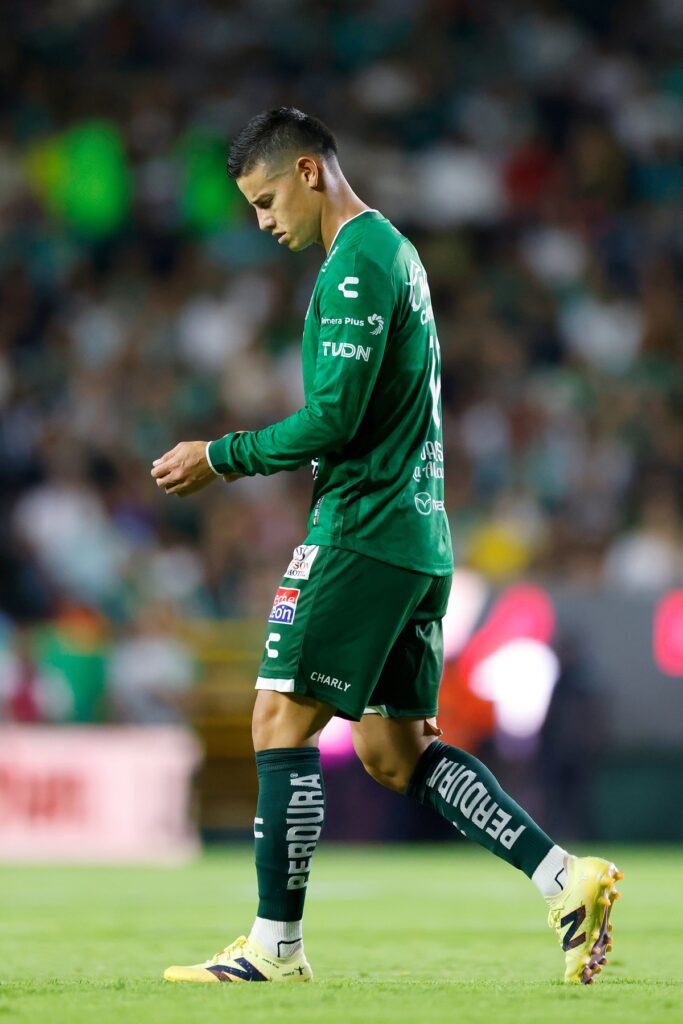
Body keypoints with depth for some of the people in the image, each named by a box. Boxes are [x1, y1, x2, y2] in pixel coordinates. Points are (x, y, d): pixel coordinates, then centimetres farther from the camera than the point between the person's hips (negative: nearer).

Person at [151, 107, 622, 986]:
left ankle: (275, 946, -4)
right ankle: (566, 880, 4)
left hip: (362, 532, -10)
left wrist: (219, 458, -9)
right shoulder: (395, 253, 20)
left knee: (282, 718, -6)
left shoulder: (357, 262, -12)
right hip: (416, 534, 10)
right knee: (391, 749, 10)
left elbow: (333, 418, -19)